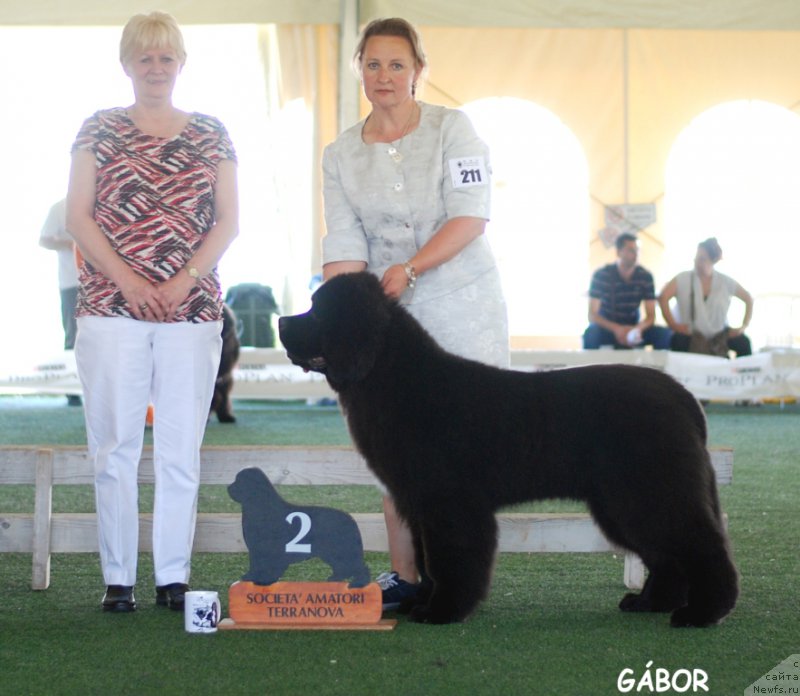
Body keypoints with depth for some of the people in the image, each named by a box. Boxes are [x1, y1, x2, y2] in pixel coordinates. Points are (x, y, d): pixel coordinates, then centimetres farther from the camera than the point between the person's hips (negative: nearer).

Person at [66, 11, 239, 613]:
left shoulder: (210, 134, 12)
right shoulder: (100, 129, 8)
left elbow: (228, 221, 6)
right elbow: (78, 216, 2)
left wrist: (183, 282, -7)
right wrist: (127, 280, -10)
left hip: (192, 309, 1)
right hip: (111, 308, -1)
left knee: (182, 450, 1)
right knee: (115, 446, -1)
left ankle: (175, 575, 8)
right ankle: (118, 578, 5)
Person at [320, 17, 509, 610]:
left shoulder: (451, 129, -1)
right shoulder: (341, 155, 7)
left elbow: (471, 216, -11)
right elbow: (345, 246, 1)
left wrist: (409, 268, -21)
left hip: (464, 309, -3)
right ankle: (405, 576, 8)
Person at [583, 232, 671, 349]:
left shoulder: (645, 276, -7)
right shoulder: (601, 275, -14)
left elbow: (651, 316, -7)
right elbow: (592, 315, -18)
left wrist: (638, 329, -32)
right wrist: (617, 329, -36)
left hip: (633, 328, 3)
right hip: (607, 328, -3)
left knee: (665, 334, -24)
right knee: (591, 334, -38)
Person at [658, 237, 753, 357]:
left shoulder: (725, 282, 0)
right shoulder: (683, 279, -7)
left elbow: (748, 299, 10)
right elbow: (663, 297, -18)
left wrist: (744, 326, 0)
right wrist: (673, 325, -23)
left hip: (718, 335, 3)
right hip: (690, 335, -3)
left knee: (743, 342, -21)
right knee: (678, 341, -36)